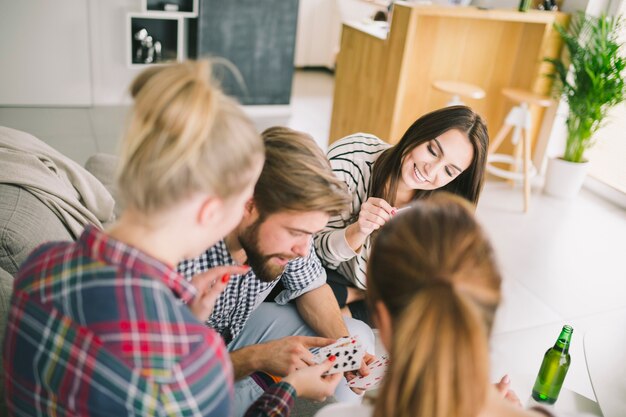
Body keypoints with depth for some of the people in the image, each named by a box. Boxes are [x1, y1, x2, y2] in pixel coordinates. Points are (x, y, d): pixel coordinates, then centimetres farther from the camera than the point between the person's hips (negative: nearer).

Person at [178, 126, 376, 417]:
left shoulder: (286, 220, -23)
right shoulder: (181, 260, -39)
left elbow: (311, 287, -4)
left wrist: (343, 342, -19)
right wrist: (256, 358, -36)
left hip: (243, 323, 5)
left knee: (358, 334, -1)